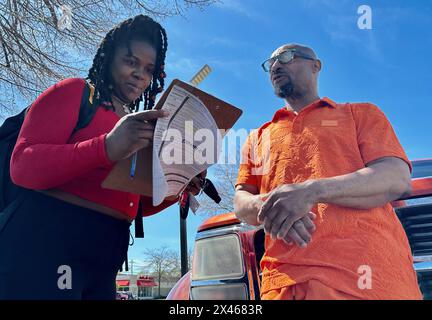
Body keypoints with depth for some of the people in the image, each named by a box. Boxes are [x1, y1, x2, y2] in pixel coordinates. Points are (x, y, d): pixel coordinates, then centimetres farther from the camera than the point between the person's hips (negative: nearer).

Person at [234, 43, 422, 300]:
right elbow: (241, 203, 14)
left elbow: (398, 179, -2)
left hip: (370, 270, -1)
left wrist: (313, 191, -18)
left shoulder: (361, 114, 14)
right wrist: (268, 205, -11)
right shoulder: (259, 137, 23)